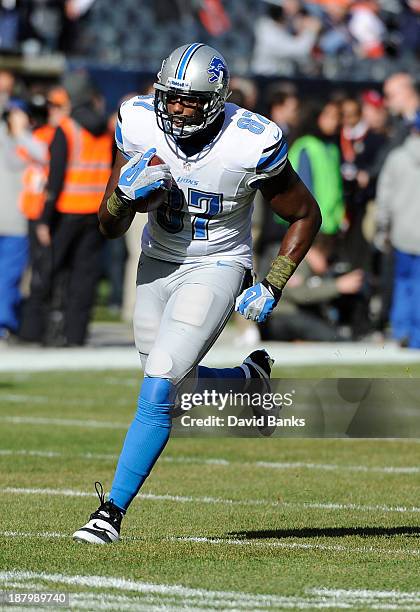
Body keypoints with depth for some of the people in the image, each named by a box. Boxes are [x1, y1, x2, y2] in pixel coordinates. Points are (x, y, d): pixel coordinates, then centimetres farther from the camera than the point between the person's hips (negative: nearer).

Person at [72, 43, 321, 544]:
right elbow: (110, 228, -9)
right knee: (170, 385, 16)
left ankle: (112, 512, -8)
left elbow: (306, 215, -6)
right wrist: (125, 192, -31)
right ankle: (253, 378, 45)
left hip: (216, 268, -5)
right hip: (157, 262, 5)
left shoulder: (253, 146, -23)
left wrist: (272, 288, -11)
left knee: (158, 390, -16)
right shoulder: (139, 126, -15)